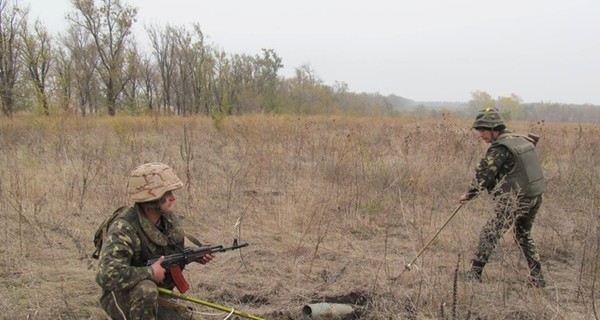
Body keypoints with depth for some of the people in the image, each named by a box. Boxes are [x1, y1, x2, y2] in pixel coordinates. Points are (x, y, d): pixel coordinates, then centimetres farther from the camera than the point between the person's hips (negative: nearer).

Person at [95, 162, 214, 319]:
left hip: (158, 298, 7)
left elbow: (175, 253, 13)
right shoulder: (124, 229, -30)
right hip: (121, 298, -7)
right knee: (146, 289, -38)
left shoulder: (169, 219, -5)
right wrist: (150, 272, -33)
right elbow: (106, 275, -42)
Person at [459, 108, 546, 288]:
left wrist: (469, 195, 3)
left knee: (490, 234, -2)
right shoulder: (522, 140, 10)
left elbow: (484, 174, -11)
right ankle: (537, 278, 25)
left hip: (515, 200, -9)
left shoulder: (499, 149, -14)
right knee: (524, 236, 24)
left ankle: (474, 274, 0)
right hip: (536, 196, 9)